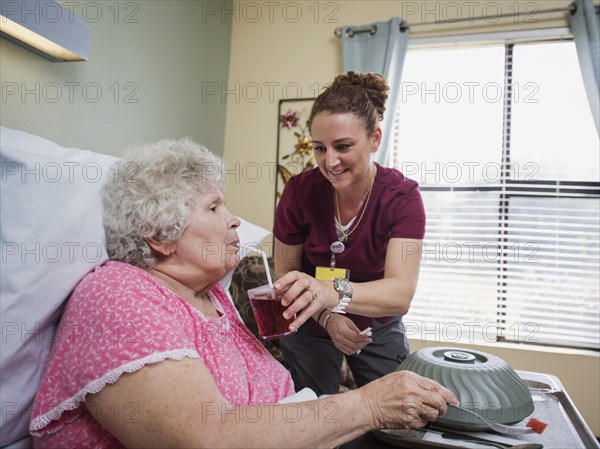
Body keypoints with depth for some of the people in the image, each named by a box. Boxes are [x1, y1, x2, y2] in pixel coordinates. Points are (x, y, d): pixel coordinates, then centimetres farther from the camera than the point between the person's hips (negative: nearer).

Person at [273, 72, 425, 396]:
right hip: (311, 329, 1)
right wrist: (327, 317, -24)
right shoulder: (299, 192, -20)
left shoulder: (402, 196, -22)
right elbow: (286, 273, -8)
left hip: (378, 329, 0)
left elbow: (401, 294, -34)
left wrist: (333, 293, -52)